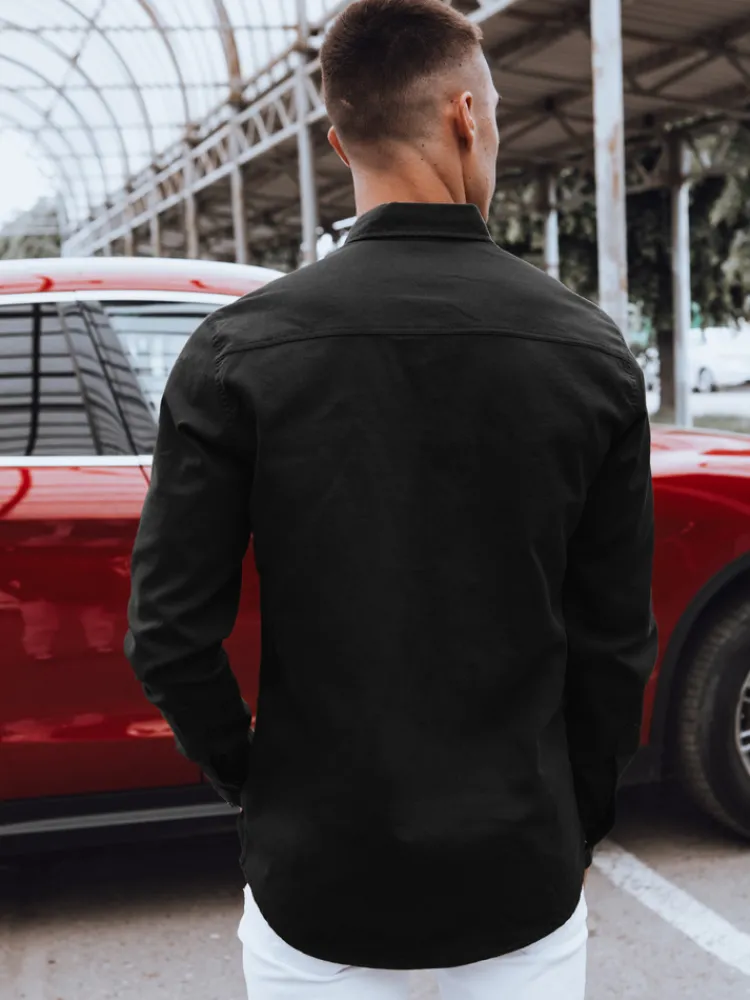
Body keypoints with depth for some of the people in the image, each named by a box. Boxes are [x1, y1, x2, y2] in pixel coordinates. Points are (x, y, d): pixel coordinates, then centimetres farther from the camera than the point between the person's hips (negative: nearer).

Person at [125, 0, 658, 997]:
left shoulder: (237, 351, -12)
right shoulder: (592, 350, -8)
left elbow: (170, 634, -11)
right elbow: (617, 640, -4)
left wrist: (256, 784, 6)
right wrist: (578, 827, 10)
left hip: (319, 879, 0)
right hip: (524, 877, 1)